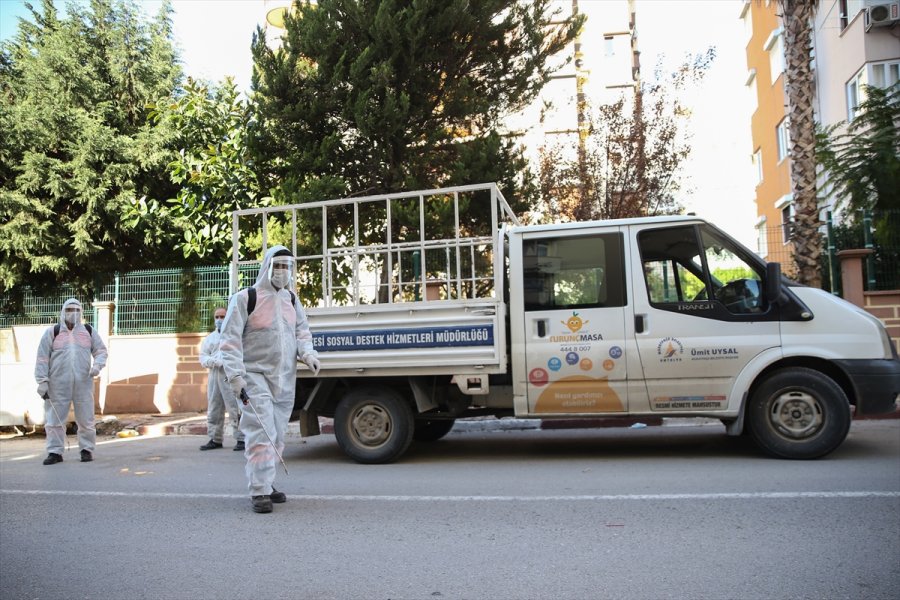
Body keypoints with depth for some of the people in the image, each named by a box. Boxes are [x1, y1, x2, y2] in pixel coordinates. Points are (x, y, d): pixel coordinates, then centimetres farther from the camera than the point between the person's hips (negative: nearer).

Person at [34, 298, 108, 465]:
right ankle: (55, 452, 9)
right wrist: (42, 381, -4)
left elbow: (100, 350, 14)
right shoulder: (52, 332, 5)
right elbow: (42, 358, 2)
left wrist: (97, 365, -7)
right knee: (55, 419, 0)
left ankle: (87, 449, 14)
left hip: (83, 384, 1)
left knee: (86, 419, 4)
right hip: (58, 384, -1)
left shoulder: (89, 332, 11)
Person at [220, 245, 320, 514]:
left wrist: (307, 353, -4)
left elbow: (302, 331, 17)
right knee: (261, 433, -13)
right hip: (255, 376, -6)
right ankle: (259, 492, -7)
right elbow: (230, 338, -9)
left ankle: (266, 484, 23)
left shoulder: (291, 299, 11)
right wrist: (235, 375, -16)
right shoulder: (246, 298, -8)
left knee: (277, 435, 11)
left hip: (284, 378, 6)